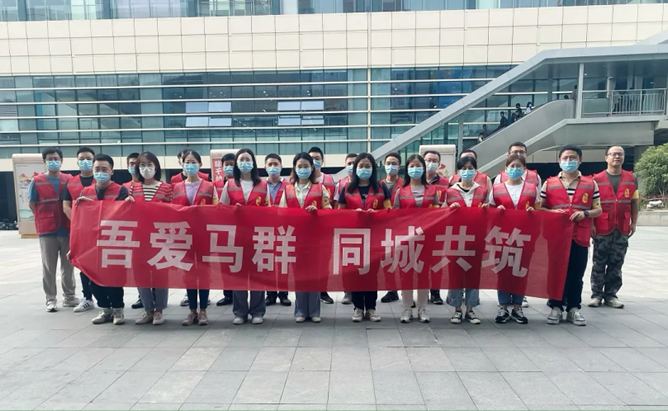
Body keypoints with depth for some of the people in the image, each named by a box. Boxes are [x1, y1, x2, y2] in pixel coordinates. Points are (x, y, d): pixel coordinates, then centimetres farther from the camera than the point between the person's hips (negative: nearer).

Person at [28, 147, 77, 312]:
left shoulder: (69, 180, 5)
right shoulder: (37, 181, 0)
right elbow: (31, 204, 4)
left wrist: (72, 220, 2)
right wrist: (44, 220, 1)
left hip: (67, 229, 2)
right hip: (47, 231, -2)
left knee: (68, 265, 10)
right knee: (49, 267, 5)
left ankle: (69, 296, 21)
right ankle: (51, 299, 15)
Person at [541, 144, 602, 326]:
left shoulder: (591, 184, 7)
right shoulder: (549, 183, 5)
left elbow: (598, 210, 9)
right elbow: (539, 208, 6)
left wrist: (585, 213, -12)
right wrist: (552, 212, -13)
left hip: (580, 237, 1)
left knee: (576, 274, 7)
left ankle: (573, 308, 19)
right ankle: (556, 307, 15)